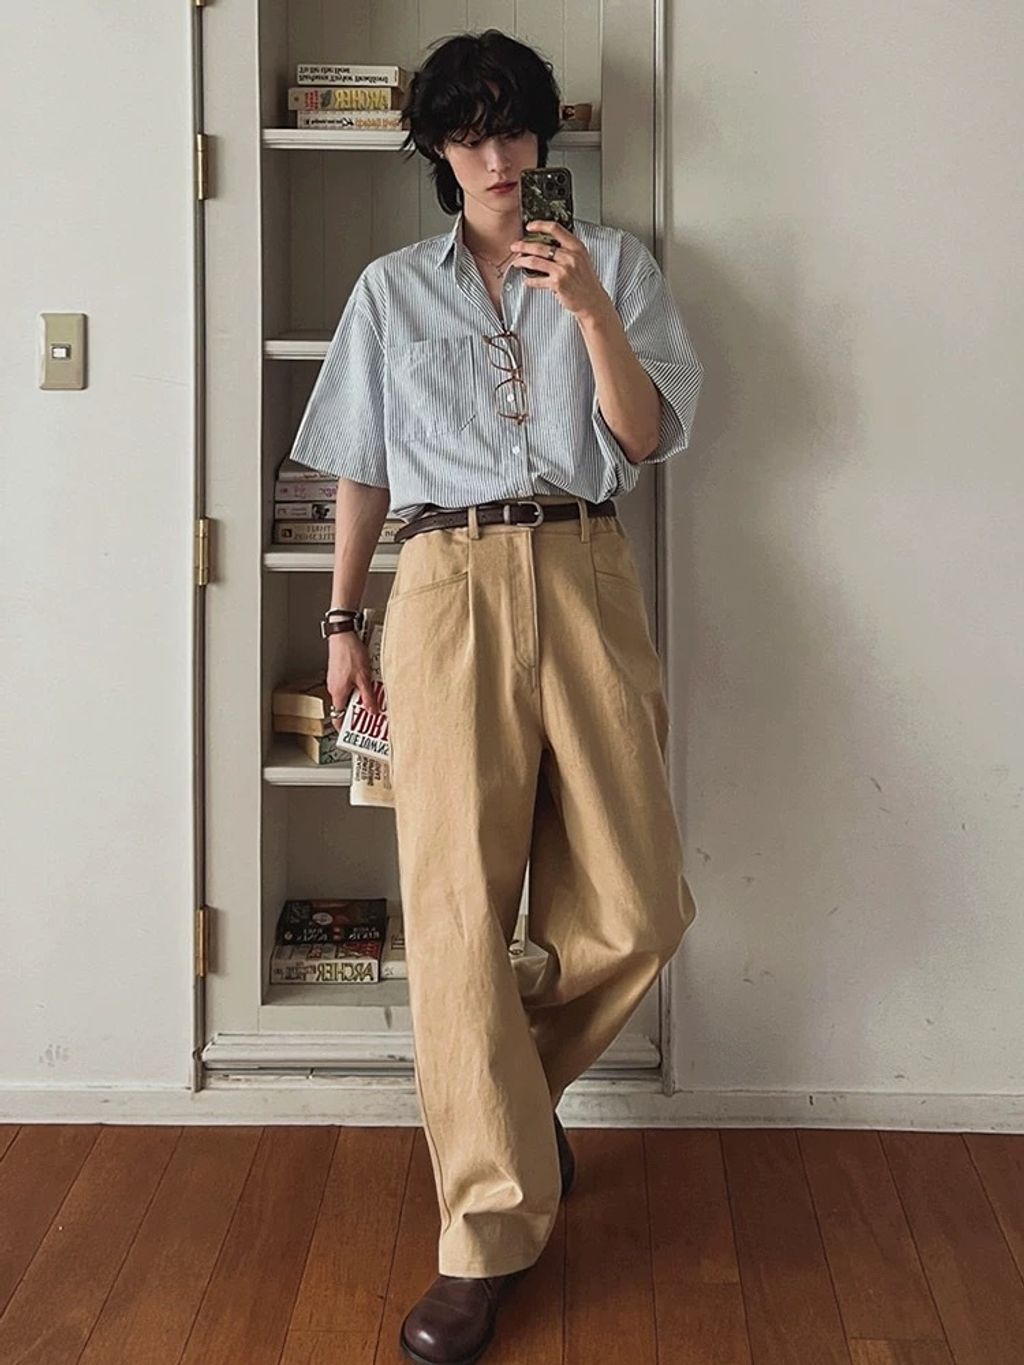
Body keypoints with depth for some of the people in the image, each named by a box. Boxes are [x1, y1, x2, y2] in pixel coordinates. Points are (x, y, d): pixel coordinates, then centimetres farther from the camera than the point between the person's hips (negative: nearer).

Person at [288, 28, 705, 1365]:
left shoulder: (614, 261, 12)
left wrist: (590, 309, -13)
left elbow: (649, 437, 1)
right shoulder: (391, 289, 15)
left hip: (584, 578, 1)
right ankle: (489, 1230, 1)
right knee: (458, 903, -7)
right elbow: (363, 469, 16)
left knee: (637, 910, -2)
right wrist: (342, 622, 11)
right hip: (448, 588, 0)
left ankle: (511, 1076, 29)